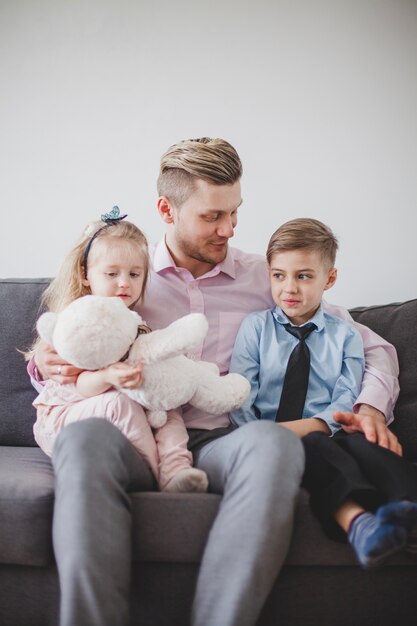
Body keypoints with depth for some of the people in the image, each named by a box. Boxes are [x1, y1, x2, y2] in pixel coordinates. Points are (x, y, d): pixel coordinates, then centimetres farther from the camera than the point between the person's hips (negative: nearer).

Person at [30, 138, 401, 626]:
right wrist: (46, 368, -3)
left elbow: (373, 346, 20)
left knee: (274, 442, -36)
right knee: (83, 438, -36)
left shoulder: (263, 278, 16)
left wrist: (371, 406, -1)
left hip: (219, 442, 1)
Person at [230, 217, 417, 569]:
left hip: (326, 436, 2)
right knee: (313, 446, -34)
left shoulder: (345, 336, 15)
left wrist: (305, 426, -18)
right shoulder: (255, 327, 13)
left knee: (360, 444, -31)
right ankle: (356, 520, -59)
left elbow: (346, 402, 3)